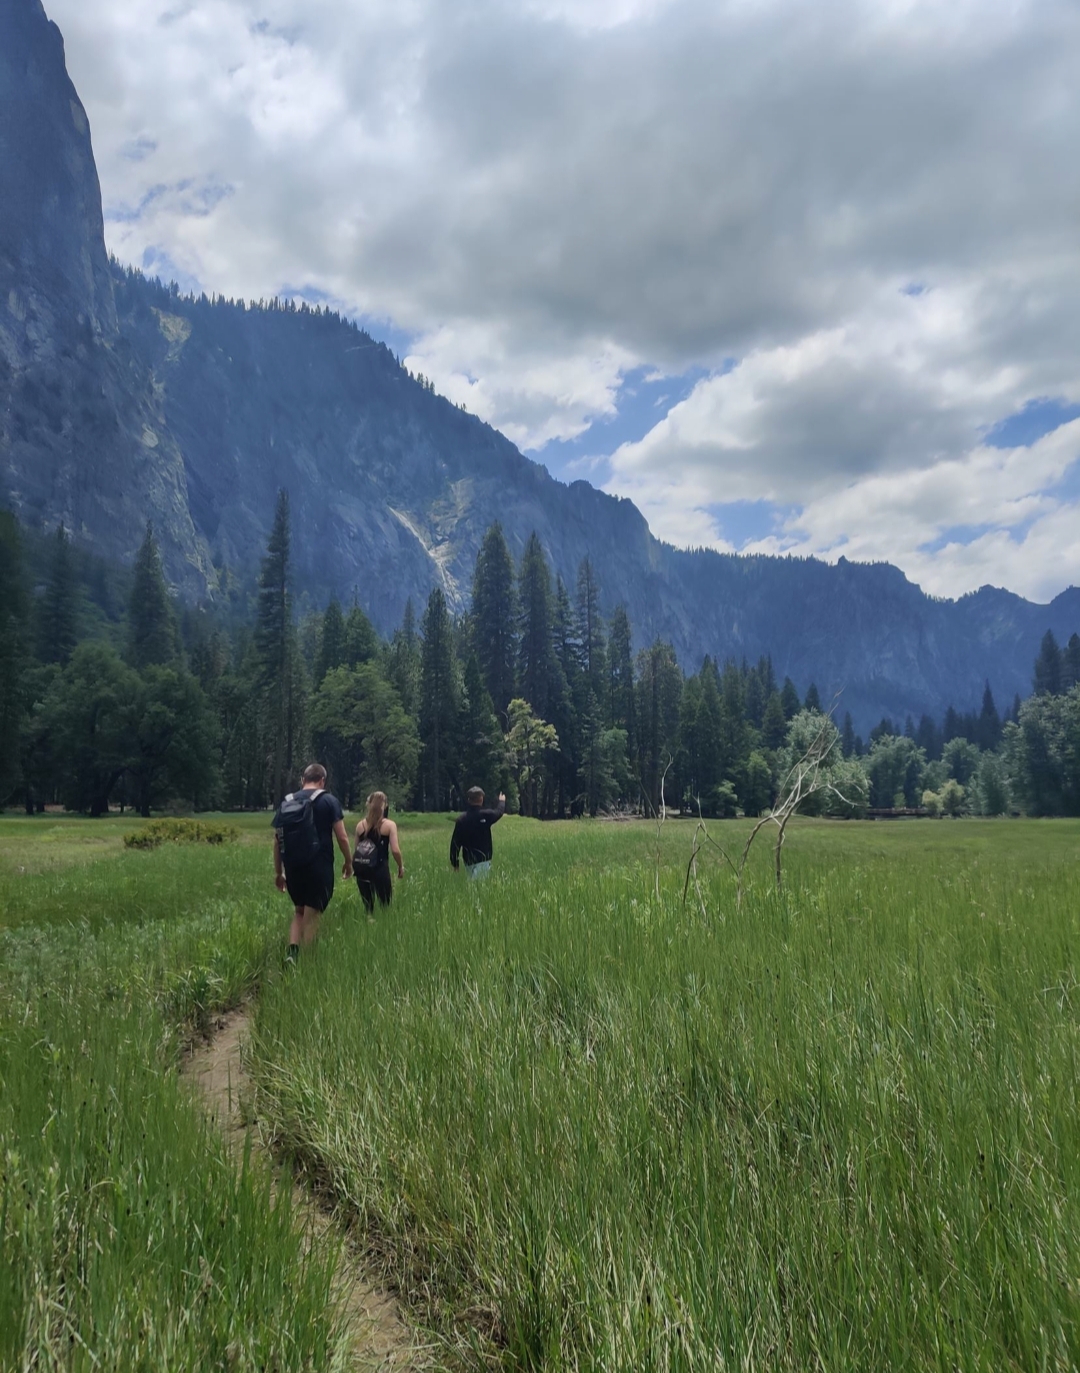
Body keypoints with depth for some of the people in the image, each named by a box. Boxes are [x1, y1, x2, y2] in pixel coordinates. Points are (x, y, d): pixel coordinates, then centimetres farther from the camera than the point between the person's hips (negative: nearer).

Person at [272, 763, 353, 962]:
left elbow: (277, 841, 10)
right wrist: (349, 862, 10)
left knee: (299, 911, 19)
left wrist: (278, 872, 17)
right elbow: (342, 837, -5)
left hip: (293, 867, 4)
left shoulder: (286, 802, 10)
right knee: (311, 914, 4)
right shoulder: (329, 801, -2)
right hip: (319, 866, -4)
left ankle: (292, 952, 2)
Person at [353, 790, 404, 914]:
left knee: (367, 906, 12)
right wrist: (401, 866, 6)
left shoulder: (360, 825, 5)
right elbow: (395, 850, -9)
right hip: (380, 869, -3)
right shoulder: (389, 825, -4)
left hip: (362, 869, 3)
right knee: (385, 904, 5)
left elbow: (357, 850, 8)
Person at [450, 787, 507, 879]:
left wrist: (454, 862, 12)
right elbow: (499, 812, 12)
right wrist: (502, 801, 34)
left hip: (468, 861, 6)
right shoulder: (485, 815, -10)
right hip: (482, 860, -6)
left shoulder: (461, 818, 1)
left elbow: (455, 842, 3)